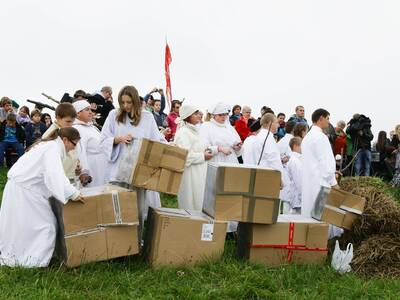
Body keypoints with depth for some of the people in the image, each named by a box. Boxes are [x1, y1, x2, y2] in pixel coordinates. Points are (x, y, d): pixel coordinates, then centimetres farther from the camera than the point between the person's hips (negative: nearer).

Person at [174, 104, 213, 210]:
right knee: (191, 205, -3)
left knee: (200, 204, 12)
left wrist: (205, 152, 9)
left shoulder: (194, 130, 15)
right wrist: (203, 156, -16)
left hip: (199, 173, 10)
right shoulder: (183, 132, -15)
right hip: (190, 174, -10)